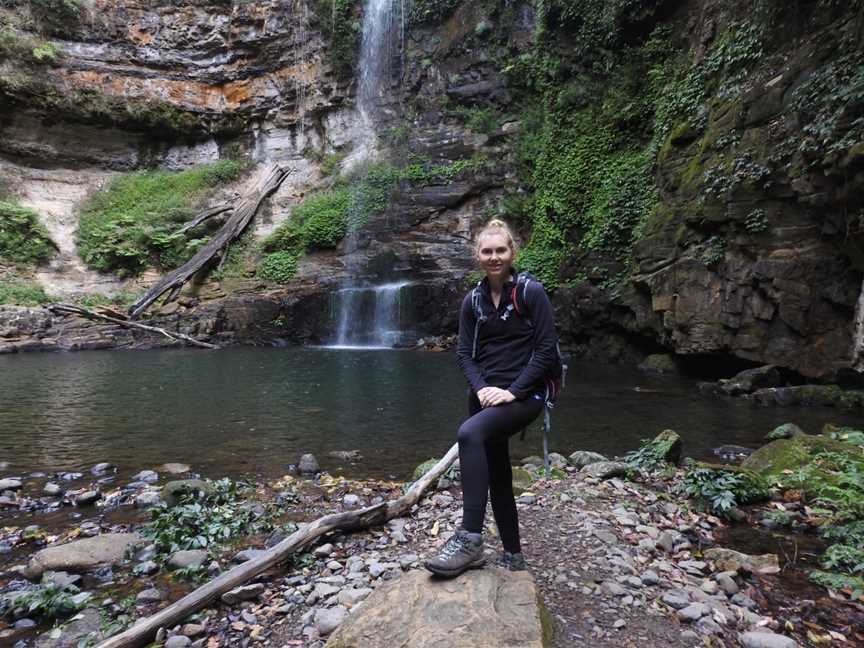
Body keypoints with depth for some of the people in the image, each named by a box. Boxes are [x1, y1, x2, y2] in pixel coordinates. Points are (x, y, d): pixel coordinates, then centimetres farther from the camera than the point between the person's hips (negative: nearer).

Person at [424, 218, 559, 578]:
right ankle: (512, 555, 26)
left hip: (524, 394, -6)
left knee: (470, 434, -32)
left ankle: (470, 539, -26)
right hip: (485, 394, 6)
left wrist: (513, 391, -17)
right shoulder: (473, 300, 9)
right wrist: (481, 388, -11)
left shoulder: (531, 292, -5)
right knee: (496, 476, 9)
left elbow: (547, 349, -10)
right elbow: (464, 353, 7)